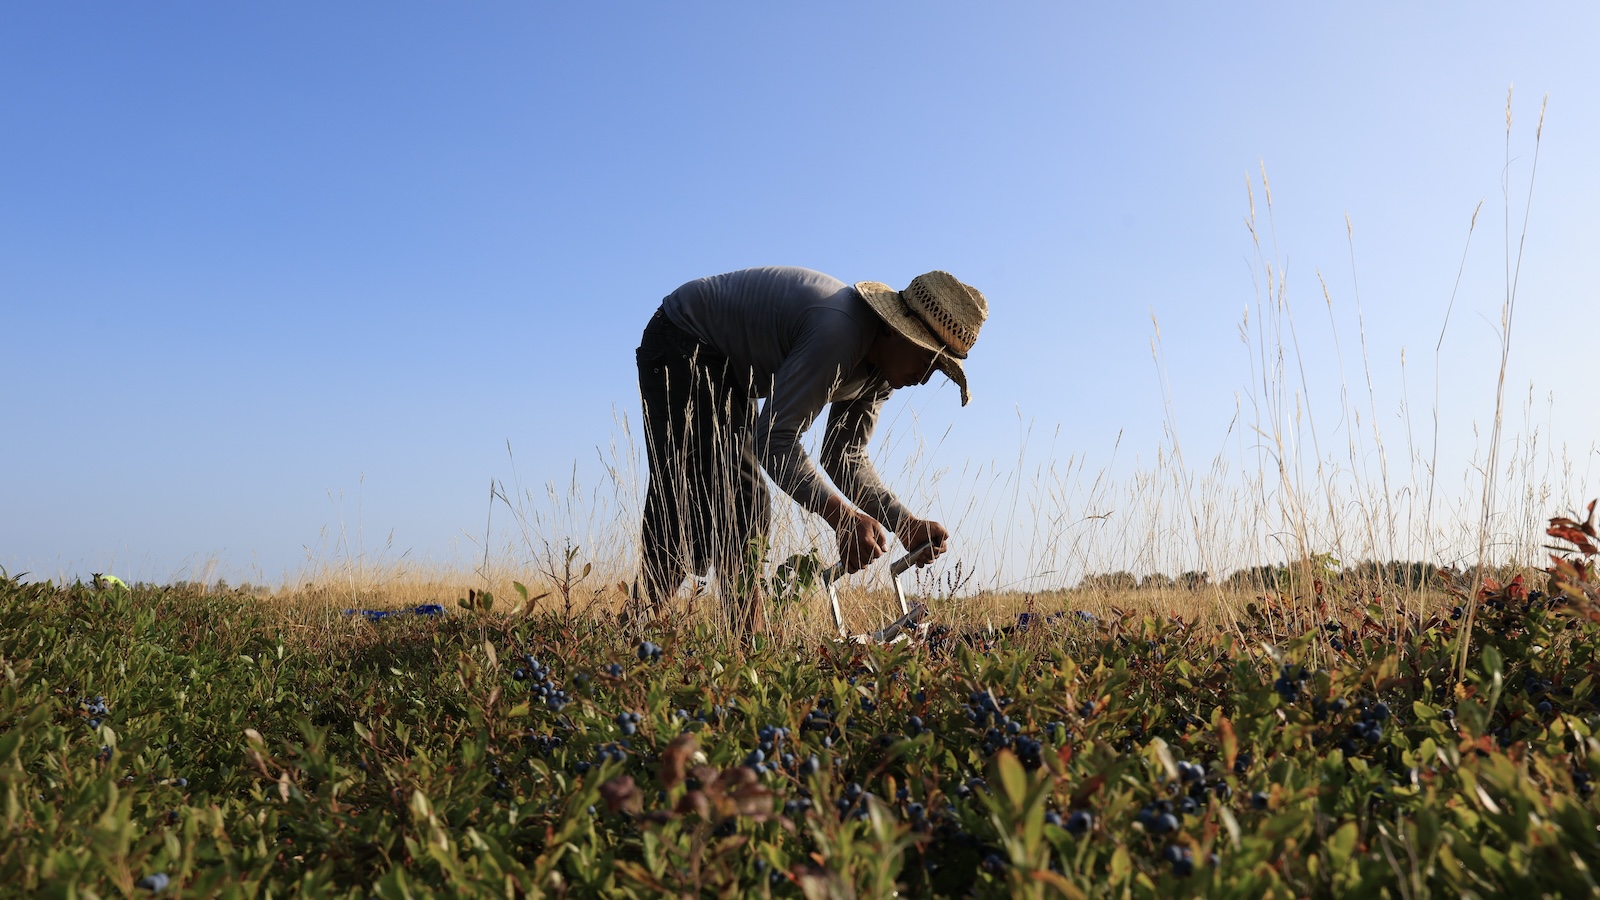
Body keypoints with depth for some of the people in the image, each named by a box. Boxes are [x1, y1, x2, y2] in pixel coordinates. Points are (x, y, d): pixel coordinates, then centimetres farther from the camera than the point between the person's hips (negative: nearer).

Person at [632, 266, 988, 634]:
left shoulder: (879, 373, -2)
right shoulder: (838, 332, -34)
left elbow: (845, 459, 3)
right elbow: (775, 439, -36)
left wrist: (906, 523, -10)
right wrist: (843, 517, -41)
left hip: (727, 373, 10)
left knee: (745, 506, 6)